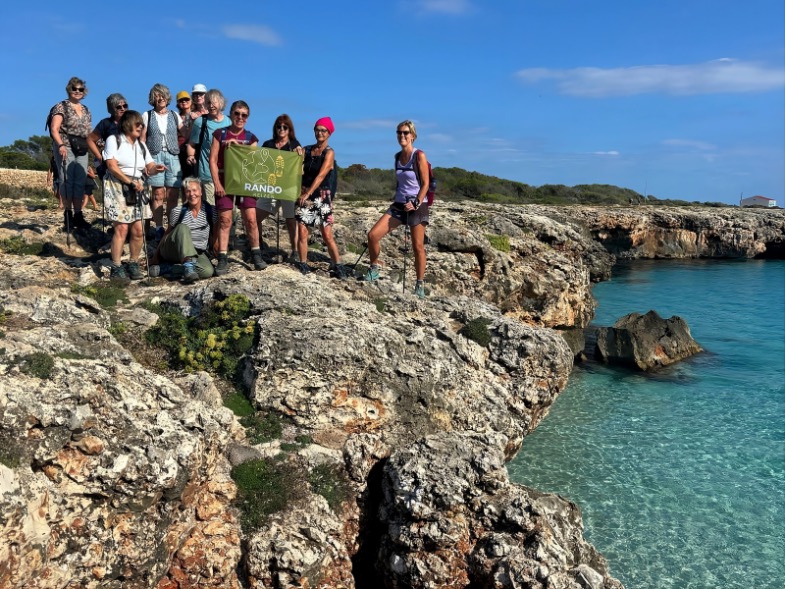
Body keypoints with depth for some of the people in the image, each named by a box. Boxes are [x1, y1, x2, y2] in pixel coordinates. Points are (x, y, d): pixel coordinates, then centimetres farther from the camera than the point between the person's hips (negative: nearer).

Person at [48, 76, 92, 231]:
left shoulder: (86, 110, 18)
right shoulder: (61, 107, 1)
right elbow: (54, 129, -9)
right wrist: (61, 145, -24)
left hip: (82, 150, 5)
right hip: (65, 147, -5)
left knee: (80, 182, 2)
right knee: (67, 181, -8)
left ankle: (78, 215, 6)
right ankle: (68, 216, -4)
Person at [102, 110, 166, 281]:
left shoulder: (141, 145, 17)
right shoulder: (114, 140, -1)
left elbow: (149, 168, 10)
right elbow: (112, 166, -10)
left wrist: (156, 169, -13)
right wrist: (130, 182, -15)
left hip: (136, 188, 6)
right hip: (117, 187, -6)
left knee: (137, 229, 0)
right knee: (122, 228, -14)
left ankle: (133, 264, 14)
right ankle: (116, 268, -8)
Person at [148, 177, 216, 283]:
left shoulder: (210, 211, -4)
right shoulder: (178, 211, -7)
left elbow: (214, 235, 8)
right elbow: (166, 235, 3)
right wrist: (155, 258, 5)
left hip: (197, 253, 2)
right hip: (172, 249, -2)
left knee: (208, 271, -31)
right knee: (183, 228, -33)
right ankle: (188, 267, -44)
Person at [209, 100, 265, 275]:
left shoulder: (251, 138, 8)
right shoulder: (220, 134, 3)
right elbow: (213, 160, -1)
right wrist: (217, 183, -10)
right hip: (225, 182, -1)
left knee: (250, 218, -2)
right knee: (225, 219, -3)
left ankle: (256, 255, 11)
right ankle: (222, 259, 0)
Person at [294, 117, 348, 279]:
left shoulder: (329, 152, -4)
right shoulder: (308, 149, 11)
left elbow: (321, 175, -15)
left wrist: (308, 194, -20)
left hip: (321, 196, -4)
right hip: (304, 194, 4)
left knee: (327, 235, -5)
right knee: (302, 231, -1)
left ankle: (337, 266, 3)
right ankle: (303, 264, 9)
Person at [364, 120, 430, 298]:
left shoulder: (419, 156, -8)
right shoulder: (397, 156, 9)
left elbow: (426, 183, -9)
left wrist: (416, 203, -19)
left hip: (416, 206, -6)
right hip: (398, 205, 6)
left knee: (418, 247, -1)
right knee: (373, 235, -6)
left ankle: (420, 285, 12)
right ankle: (374, 269, 14)